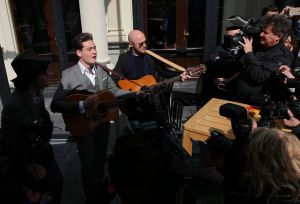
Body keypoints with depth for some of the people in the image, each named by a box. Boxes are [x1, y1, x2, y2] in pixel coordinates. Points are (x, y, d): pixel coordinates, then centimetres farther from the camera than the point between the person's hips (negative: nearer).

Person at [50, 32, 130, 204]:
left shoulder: (102, 70, -1)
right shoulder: (69, 75, -19)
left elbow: (115, 91, 3)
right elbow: (55, 105, -23)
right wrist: (82, 105, -33)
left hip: (103, 123, 5)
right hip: (84, 126, -5)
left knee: (100, 160, 23)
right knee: (88, 164, 12)